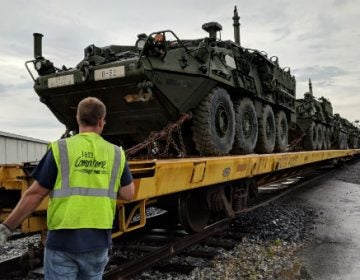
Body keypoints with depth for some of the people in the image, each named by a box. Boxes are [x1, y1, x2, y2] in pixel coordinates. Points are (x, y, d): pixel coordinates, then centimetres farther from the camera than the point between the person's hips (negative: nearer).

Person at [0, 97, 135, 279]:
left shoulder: (60, 149, -5)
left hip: (63, 239, -2)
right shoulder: (116, 154, 2)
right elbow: (128, 194, 4)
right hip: (97, 240, 3)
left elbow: (35, 194, -5)